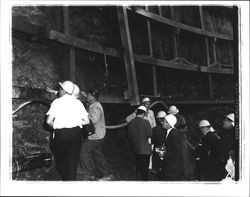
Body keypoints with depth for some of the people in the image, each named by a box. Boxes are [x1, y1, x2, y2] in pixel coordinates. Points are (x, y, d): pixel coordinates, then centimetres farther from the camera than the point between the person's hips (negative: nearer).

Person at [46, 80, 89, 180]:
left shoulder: (56, 102, 0)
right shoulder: (78, 102, 6)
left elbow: (48, 121, -4)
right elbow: (86, 121, 5)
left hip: (60, 134, -2)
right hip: (75, 134, 2)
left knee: (61, 161, 17)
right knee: (72, 161, 8)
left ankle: (65, 179, 24)